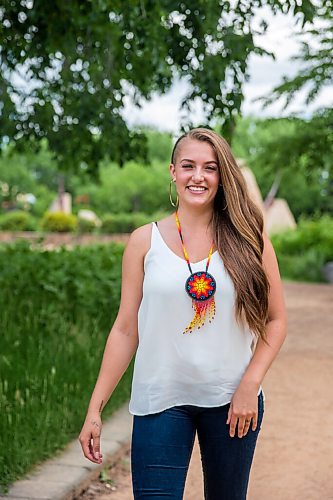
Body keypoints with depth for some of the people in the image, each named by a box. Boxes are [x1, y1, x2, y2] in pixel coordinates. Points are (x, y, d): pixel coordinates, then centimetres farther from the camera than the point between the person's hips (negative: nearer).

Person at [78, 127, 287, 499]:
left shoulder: (248, 240, 0)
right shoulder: (144, 241, 0)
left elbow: (276, 320, 3)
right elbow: (125, 330, 2)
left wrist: (250, 384, -10)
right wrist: (95, 409, -1)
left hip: (231, 399, 1)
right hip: (161, 399, -1)